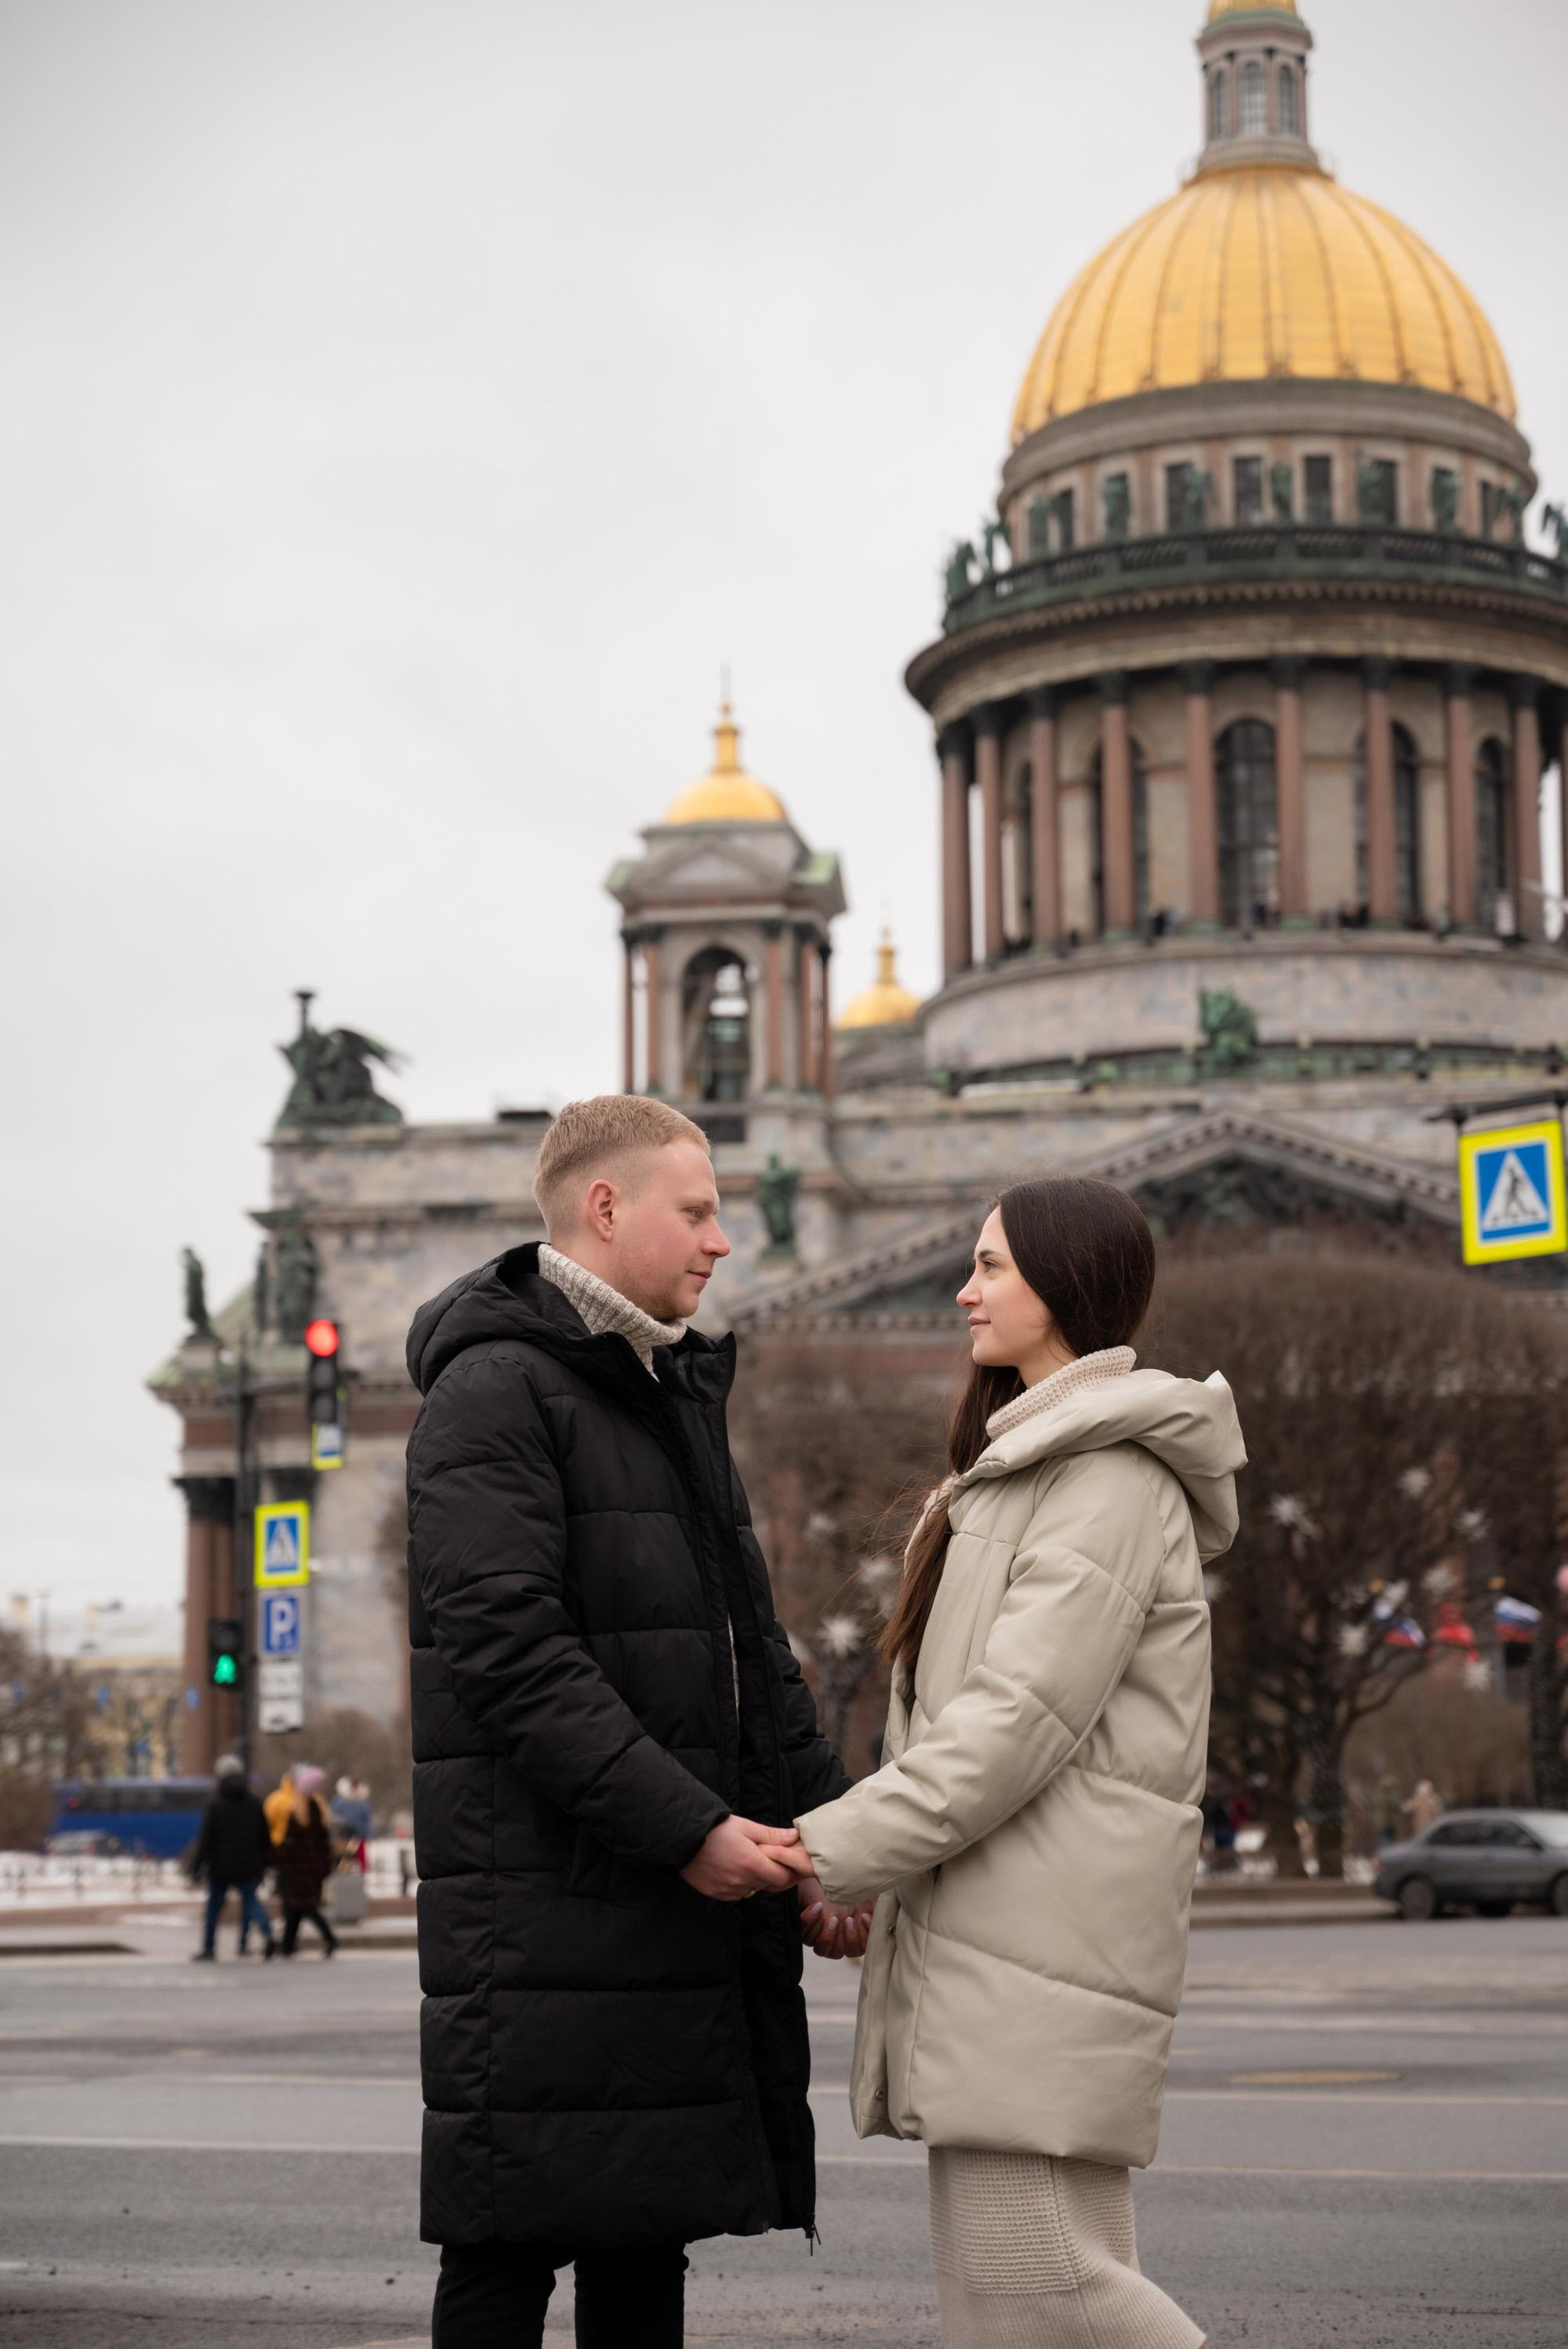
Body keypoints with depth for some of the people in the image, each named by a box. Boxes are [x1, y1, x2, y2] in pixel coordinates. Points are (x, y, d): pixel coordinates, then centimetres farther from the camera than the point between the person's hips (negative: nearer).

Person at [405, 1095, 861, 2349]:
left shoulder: (681, 1395, 21)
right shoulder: (496, 1389, -8)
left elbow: (752, 1647, 22)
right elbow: (507, 1648, -19)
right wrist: (686, 1830, -21)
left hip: (688, 1907, 9)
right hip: (546, 1910, -9)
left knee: (649, 2233, 11)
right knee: (513, 2243, -5)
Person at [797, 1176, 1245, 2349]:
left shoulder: (1112, 1481, -9)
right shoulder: (1021, 1470, 23)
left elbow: (1015, 1725, -17)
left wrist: (817, 1856, -16)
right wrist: (858, 1871, 13)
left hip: (1050, 1936, -10)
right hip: (987, 1935, 10)